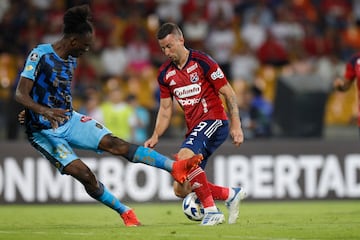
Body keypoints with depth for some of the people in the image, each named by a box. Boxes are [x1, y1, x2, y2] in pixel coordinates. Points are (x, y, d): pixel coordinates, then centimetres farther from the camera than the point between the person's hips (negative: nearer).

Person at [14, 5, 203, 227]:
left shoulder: (71, 60, 7)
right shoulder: (40, 55, -17)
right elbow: (20, 94, -23)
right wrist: (45, 111, -38)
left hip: (69, 119, 6)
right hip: (44, 131, -6)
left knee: (114, 143, -11)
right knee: (83, 173, -16)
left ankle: (174, 167, -18)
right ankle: (125, 212, -3)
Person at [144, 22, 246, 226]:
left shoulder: (202, 62, -11)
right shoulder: (165, 74, 7)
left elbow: (229, 93, -7)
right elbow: (166, 109, 15)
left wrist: (236, 125, -13)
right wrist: (156, 136, 2)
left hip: (214, 121, -7)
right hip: (194, 129, 7)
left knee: (185, 156, -35)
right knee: (181, 190, -1)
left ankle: (212, 211, -28)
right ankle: (231, 194, 18)